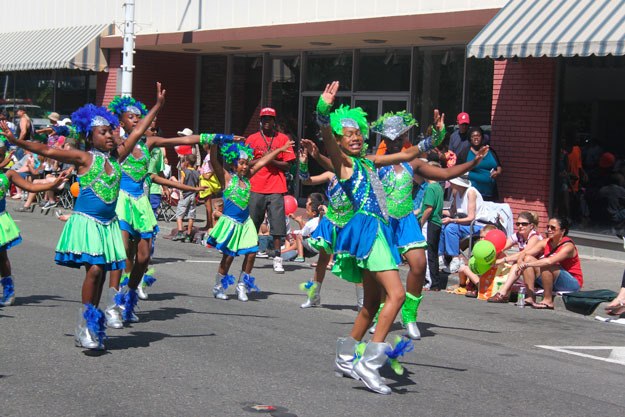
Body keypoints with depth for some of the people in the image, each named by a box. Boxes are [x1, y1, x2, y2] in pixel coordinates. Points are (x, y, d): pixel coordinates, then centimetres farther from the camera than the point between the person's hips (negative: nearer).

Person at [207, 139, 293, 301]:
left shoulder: (246, 177, 9)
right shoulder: (227, 177, -7)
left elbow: (262, 162, 17)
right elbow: (214, 160, -20)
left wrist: (279, 149, 23)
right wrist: (215, 142, -32)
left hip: (245, 222, 6)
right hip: (231, 222, -6)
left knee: (251, 253, -1)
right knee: (228, 255, 0)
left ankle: (242, 285, 14)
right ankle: (218, 287, 17)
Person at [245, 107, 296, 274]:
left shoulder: (283, 139, 7)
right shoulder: (252, 139, 9)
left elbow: (287, 166, 5)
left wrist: (272, 161, -11)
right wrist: (261, 159, -8)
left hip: (276, 188, -1)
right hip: (256, 187, 1)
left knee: (277, 223, -5)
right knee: (251, 224, 2)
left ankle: (277, 259, -2)